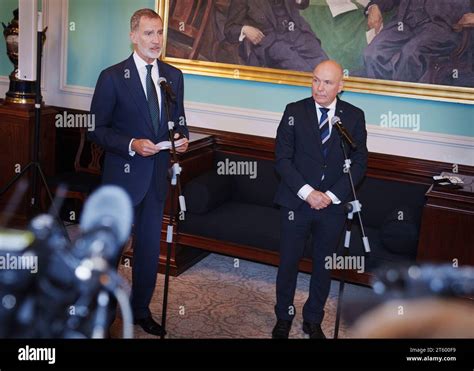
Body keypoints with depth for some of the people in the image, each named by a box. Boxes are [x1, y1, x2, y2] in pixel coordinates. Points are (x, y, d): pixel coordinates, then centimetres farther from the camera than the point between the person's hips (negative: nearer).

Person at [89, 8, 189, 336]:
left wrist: (182, 137, -7)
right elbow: (97, 129, -9)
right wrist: (131, 145, -22)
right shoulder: (112, 77, -9)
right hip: (124, 174, -4)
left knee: (150, 245, 14)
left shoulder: (173, 75, 5)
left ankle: (141, 310, 32)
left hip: (158, 175, 4)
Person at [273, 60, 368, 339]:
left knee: (324, 266, 13)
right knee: (288, 262, 9)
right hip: (296, 202, -1)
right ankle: (284, 317, 30)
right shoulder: (295, 112, -4)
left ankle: (313, 320, 32)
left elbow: (360, 162, -1)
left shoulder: (354, 116, -1)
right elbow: (283, 158, -6)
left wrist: (332, 195, -11)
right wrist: (307, 192, -16)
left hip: (333, 205, 1)